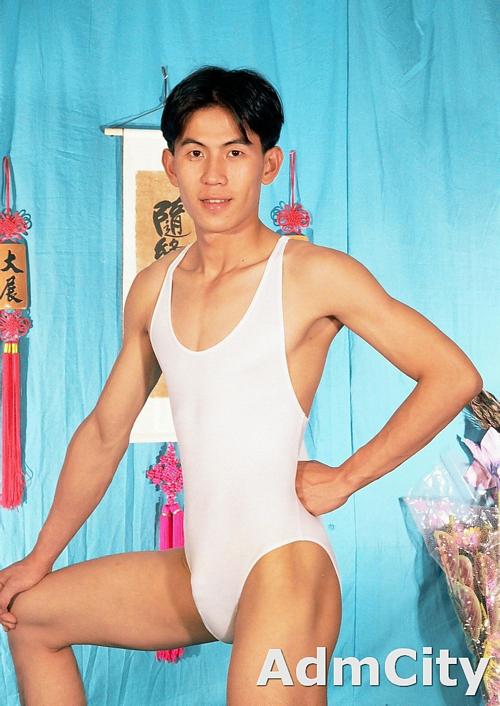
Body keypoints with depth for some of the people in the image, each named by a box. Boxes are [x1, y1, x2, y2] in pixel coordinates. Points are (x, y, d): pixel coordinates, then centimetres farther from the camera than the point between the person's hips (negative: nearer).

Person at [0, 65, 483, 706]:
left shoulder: (313, 275, -8)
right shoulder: (153, 288, 9)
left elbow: (455, 376, -8)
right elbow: (104, 432, 17)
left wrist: (347, 478, -9)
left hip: (282, 566, -7)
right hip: (197, 576, 7)